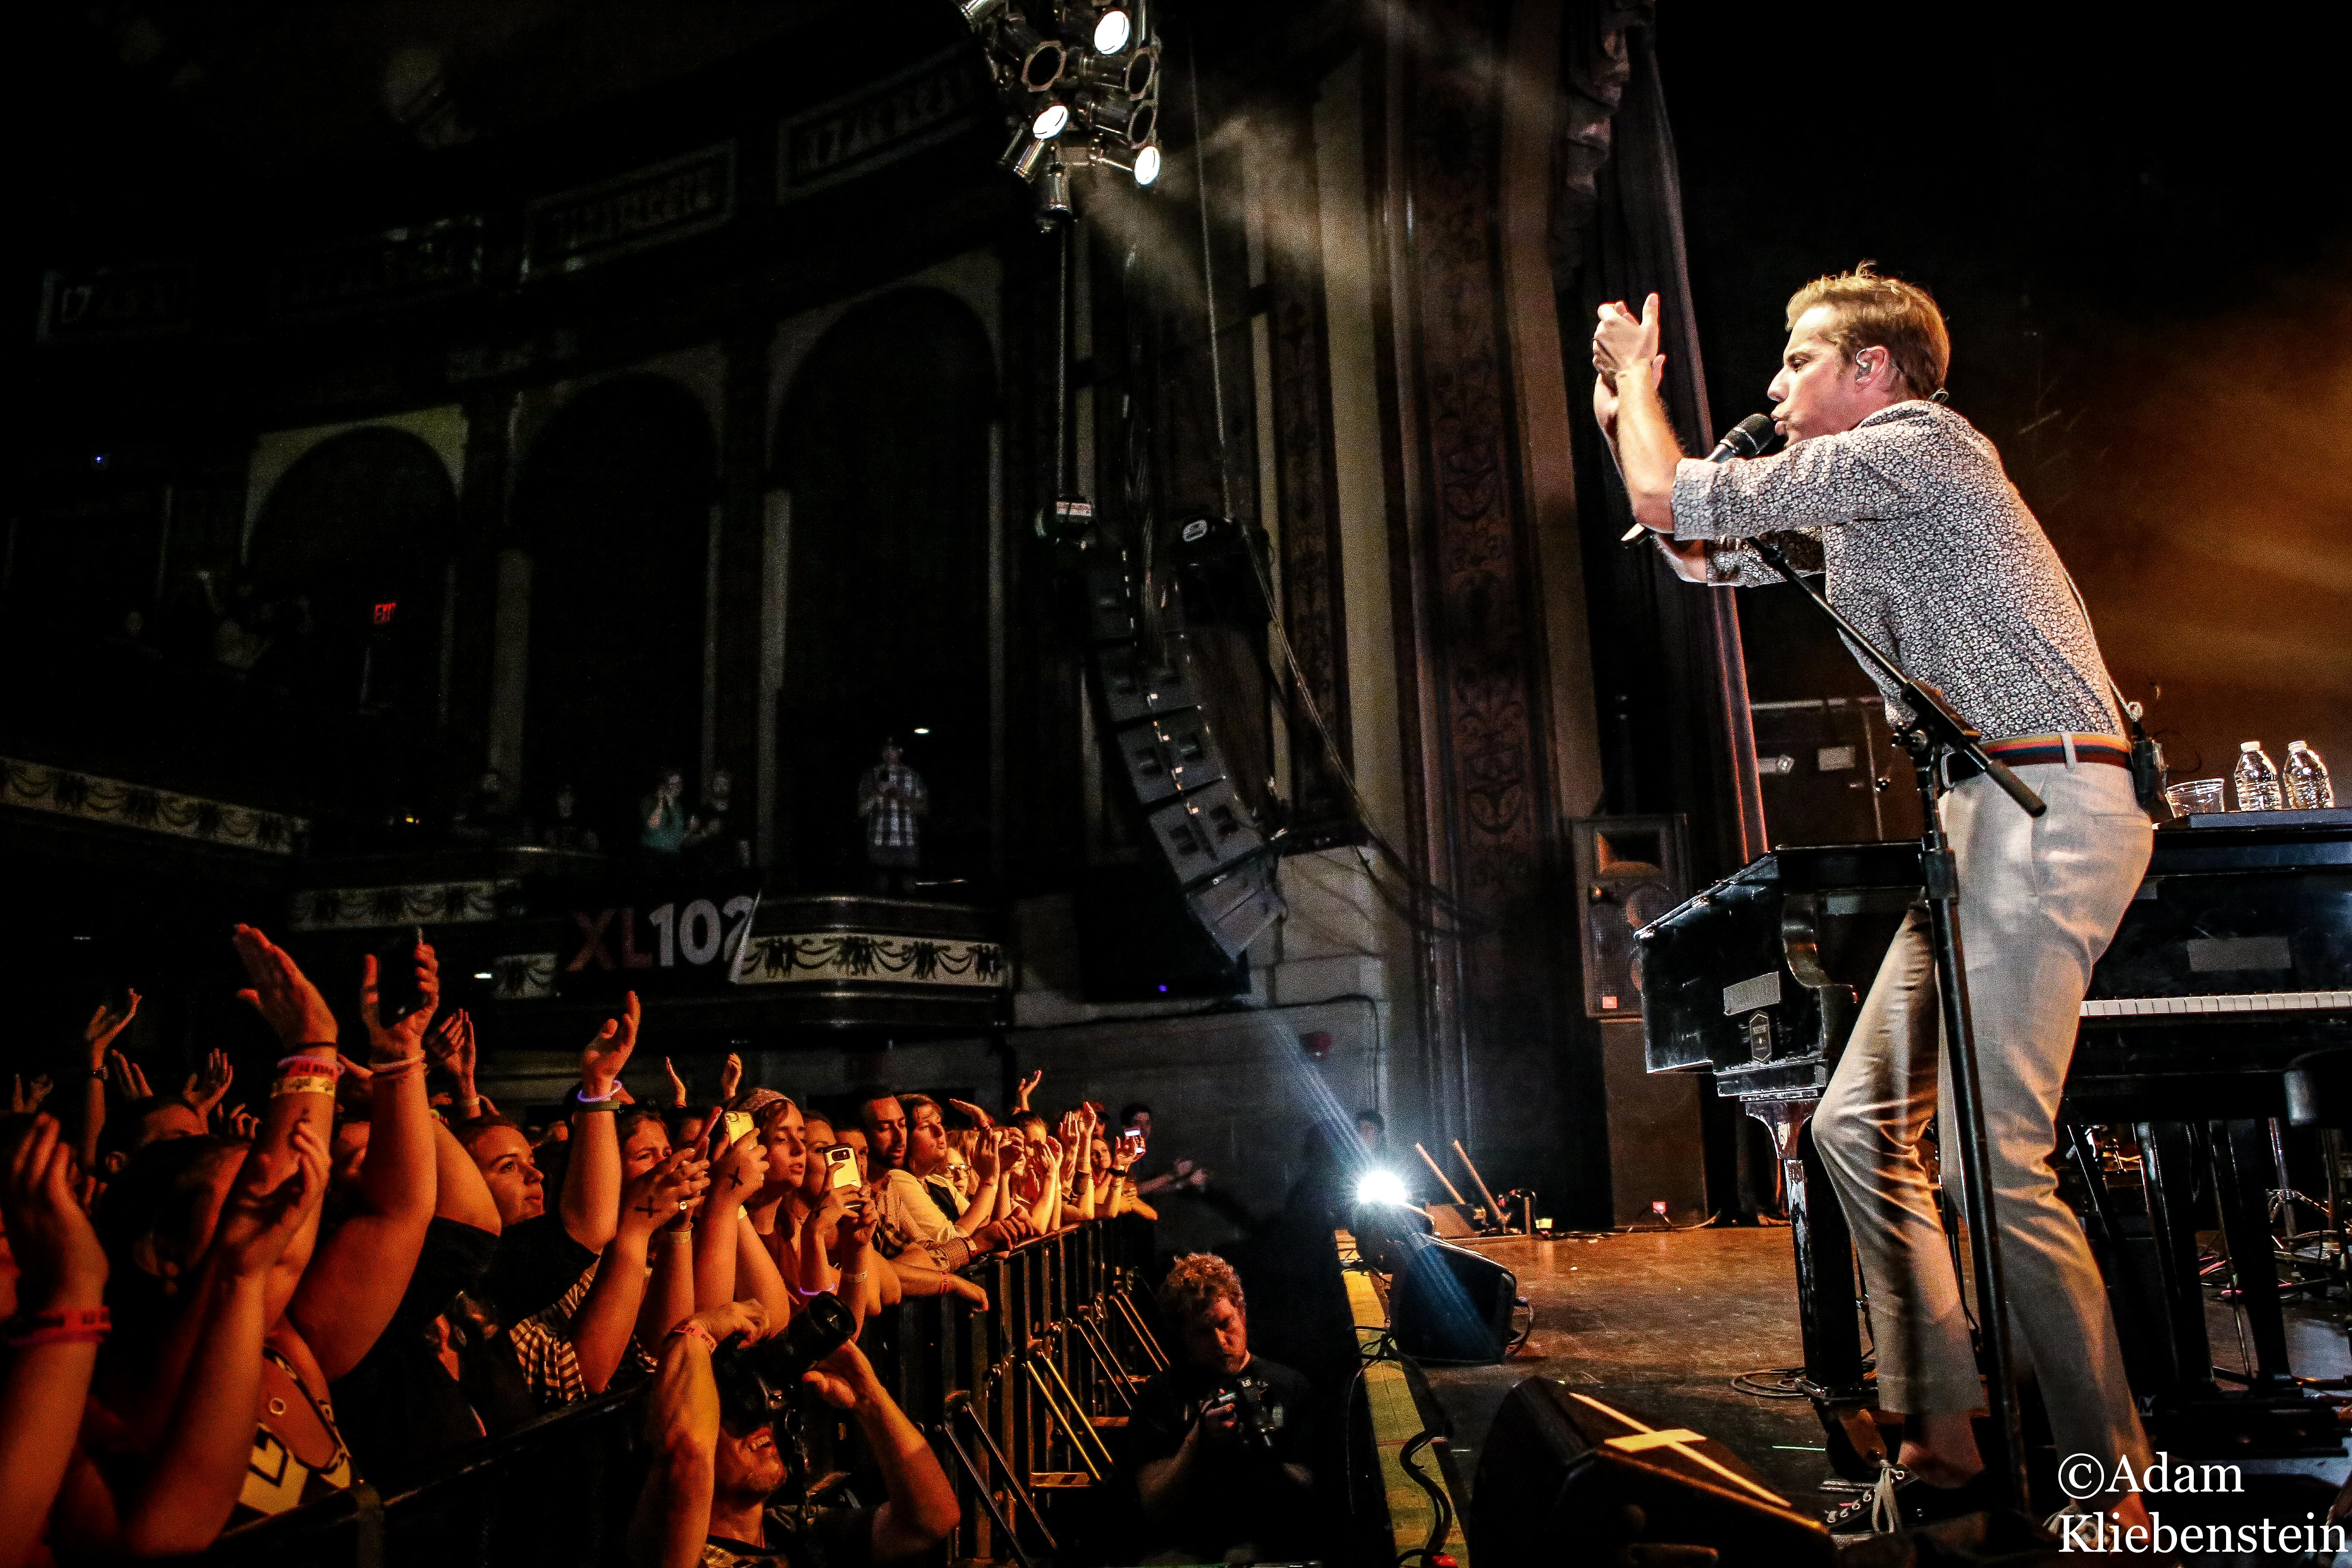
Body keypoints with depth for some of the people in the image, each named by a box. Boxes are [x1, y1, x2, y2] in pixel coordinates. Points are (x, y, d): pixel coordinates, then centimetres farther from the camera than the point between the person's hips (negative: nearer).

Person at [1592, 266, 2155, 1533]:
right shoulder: (1858, 505, 23)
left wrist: (1641, 377, 10)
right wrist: (1620, 404, 26)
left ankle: (2117, 1487, -3)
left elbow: (1675, 500, -9)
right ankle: (1943, 1444, 10)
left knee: (1994, 1153, -16)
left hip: (2049, 803, -10)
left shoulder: (1916, 446, -7)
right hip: (1990, 815, 10)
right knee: (1861, 1121, 6)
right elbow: (1700, 551, 30)